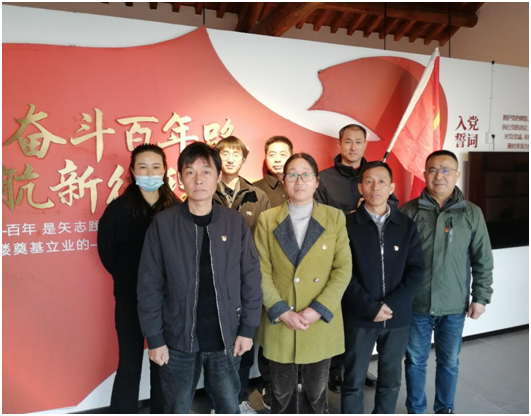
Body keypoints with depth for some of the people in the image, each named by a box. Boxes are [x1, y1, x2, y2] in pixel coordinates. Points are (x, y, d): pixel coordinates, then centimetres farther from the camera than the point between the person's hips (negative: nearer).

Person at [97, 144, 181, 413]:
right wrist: (127, 278, 4)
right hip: (130, 300, -1)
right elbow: (107, 252, 1)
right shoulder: (118, 208, -7)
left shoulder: (176, 209, -4)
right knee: (129, 366, 8)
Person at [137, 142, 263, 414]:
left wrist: (248, 329, -1)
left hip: (225, 337, 1)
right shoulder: (163, 224, -8)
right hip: (178, 338, 0)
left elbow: (251, 279, -1)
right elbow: (149, 286, -5)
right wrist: (154, 338, -5)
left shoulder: (235, 223, -5)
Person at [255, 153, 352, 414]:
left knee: (316, 392, 16)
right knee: (282, 394, 16)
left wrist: (318, 310, -13)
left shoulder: (335, 218, -1)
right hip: (280, 323, 1)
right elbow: (261, 272, -3)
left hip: (322, 323, 0)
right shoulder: (267, 220, -1)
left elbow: (343, 269, -4)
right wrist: (282, 312, -12)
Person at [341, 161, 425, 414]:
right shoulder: (347, 224, -4)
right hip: (359, 317, -2)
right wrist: (369, 307, -16)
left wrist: (392, 305, -12)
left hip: (398, 317, 3)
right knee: (354, 381, 9)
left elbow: (416, 270, -1)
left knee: (391, 380, 17)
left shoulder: (407, 226, 4)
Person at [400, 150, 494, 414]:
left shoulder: (472, 213, -1)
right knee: (415, 360, 14)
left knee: (449, 362, 17)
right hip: (416, 304, -1)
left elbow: (482, 260, 3)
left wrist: (481, 297, 0)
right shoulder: (409, 211, -5)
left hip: (454, 306, 1)